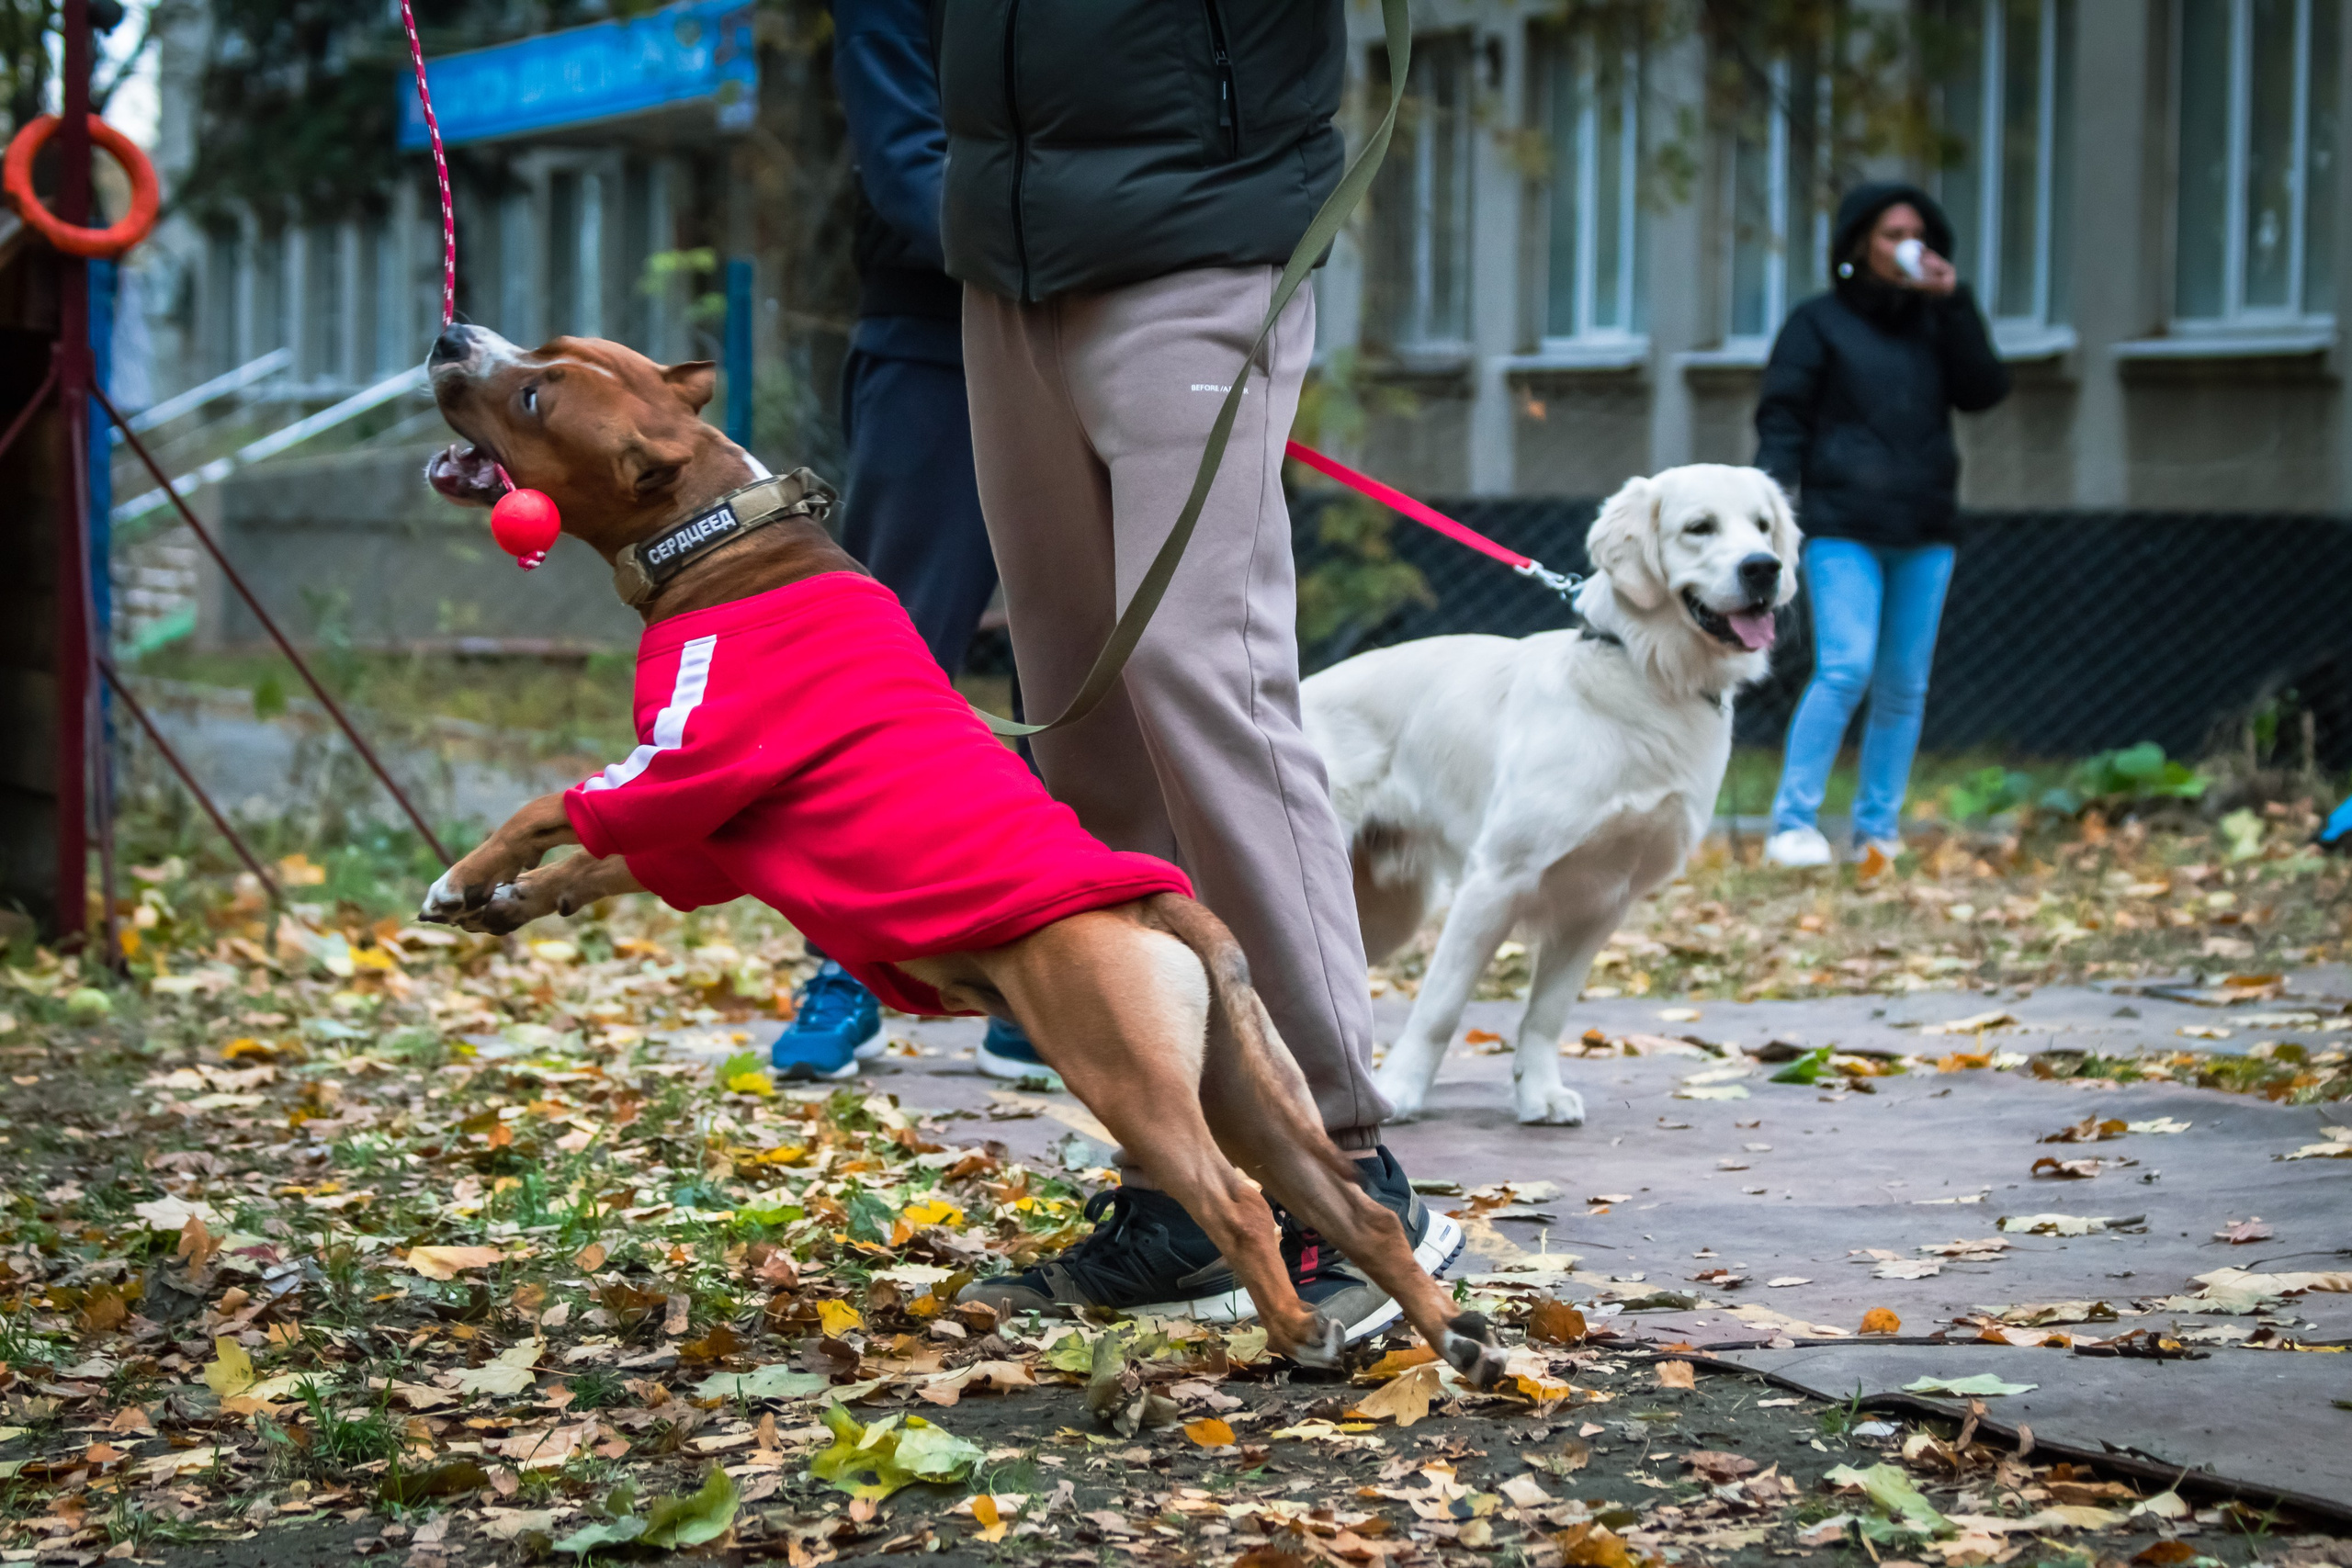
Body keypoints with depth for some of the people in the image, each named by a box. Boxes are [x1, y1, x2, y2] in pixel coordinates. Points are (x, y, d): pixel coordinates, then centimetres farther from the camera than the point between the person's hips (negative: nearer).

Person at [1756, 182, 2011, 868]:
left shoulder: (1934, 323, 15)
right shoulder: (1819, 322, 4)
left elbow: (1985, 390, 2)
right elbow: (1783, 417, 0)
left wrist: (1954, 303, -5)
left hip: (1925, 532, 5)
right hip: (1843, 527, -5)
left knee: (1904, 686, 5)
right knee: (1845, 669, -18)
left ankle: (1879, 827, 14)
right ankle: (1793, 824, -13)